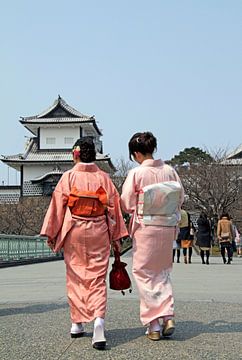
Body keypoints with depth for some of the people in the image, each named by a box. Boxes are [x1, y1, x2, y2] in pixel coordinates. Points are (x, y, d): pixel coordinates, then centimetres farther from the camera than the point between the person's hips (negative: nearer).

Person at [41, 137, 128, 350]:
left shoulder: (68, 177, -3)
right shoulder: (104, 177, 2)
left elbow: (57, 205, -2)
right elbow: (114, 207, 3)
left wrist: (51, 234, 5)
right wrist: (116, 236, 10)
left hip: (73, 232, -1)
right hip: (99, 232, 1)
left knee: (75, 276, 11)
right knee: (98, 277, 3)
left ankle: (77, 323, 18)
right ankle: (99, 319, -16)